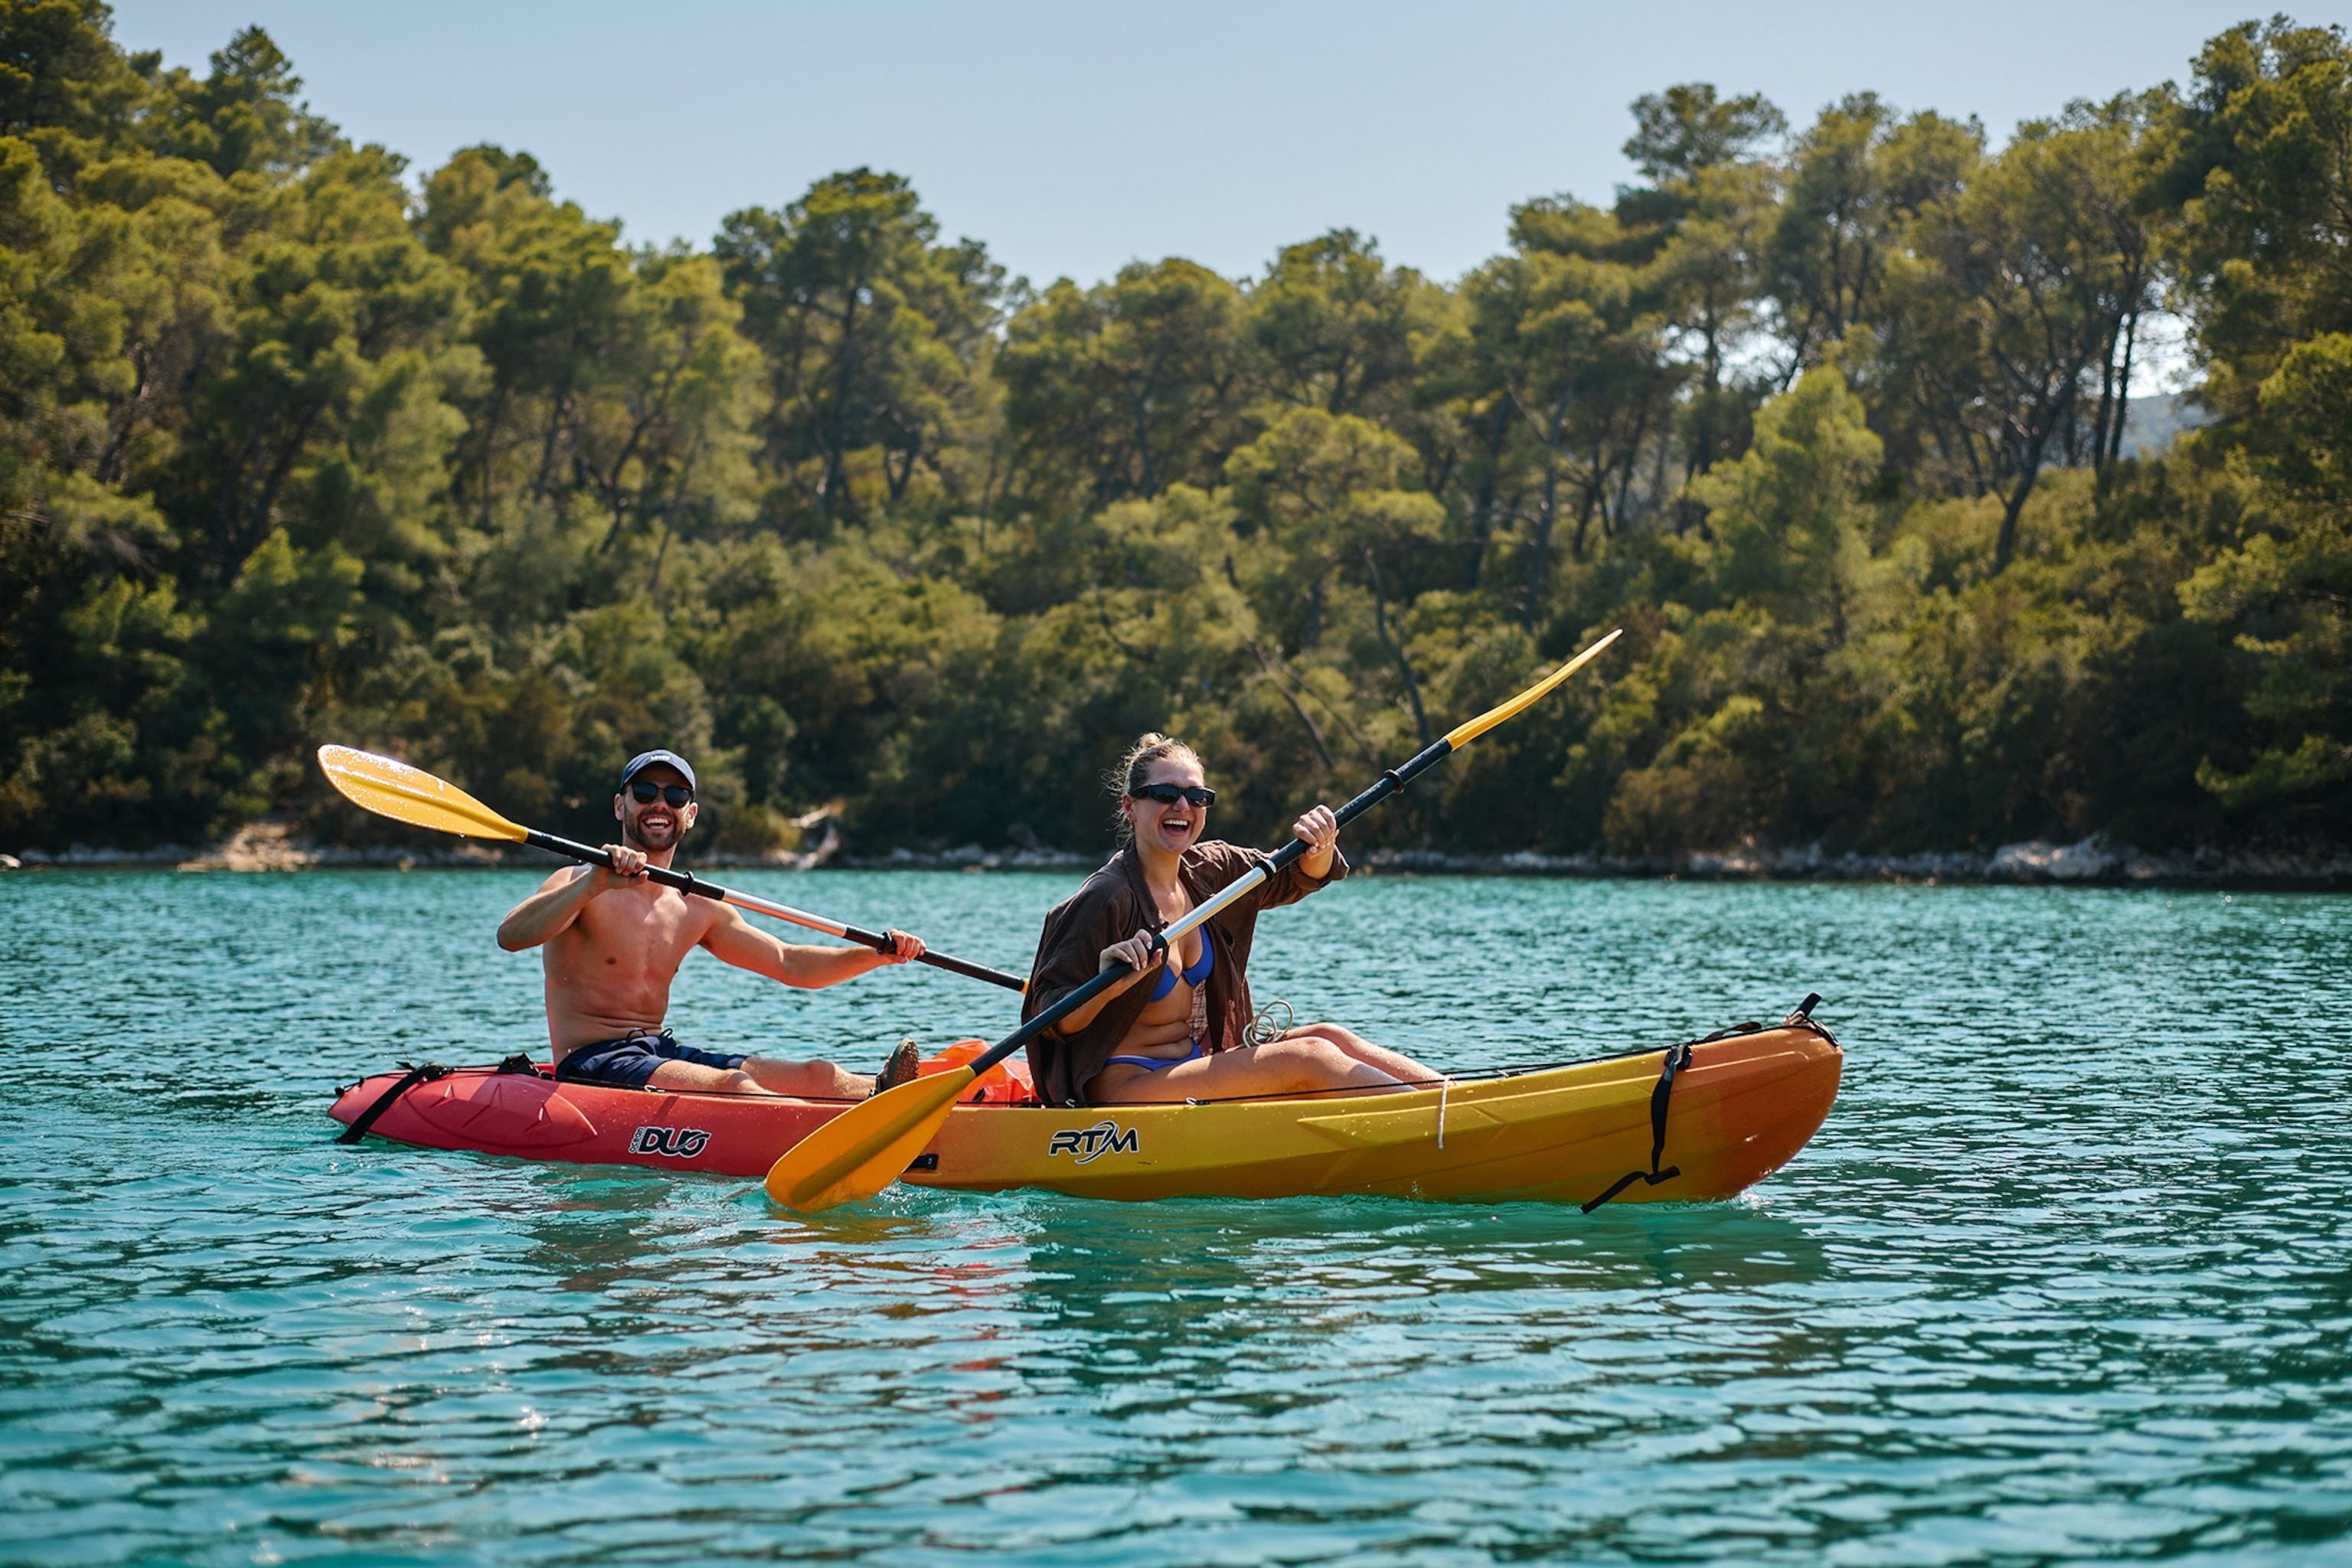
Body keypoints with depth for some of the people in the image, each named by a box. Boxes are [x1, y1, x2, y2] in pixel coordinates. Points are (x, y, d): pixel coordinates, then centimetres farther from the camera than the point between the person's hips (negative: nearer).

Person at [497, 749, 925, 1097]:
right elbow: (510, 936, -26)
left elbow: (789, 964, 17)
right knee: (733, 1085, -33)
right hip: (591, 1064, -8)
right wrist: (594, 885, -40)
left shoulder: (697, 912, 14)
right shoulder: (581, 885, -7)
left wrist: (878, 954, 3)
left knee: (820, 1076, -12)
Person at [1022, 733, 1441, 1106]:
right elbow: (1047, 1017, -18)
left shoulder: (1208, 870, 5)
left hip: (1194, 1062, 9)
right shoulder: (1106, 899, -18)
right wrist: (1107, 986, -38)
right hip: (1124, 1085, -9)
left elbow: (1299, 878, 16)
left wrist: (1320, 845, -7)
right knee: (1309, 1057, -19)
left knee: (1331, 1038, -7)